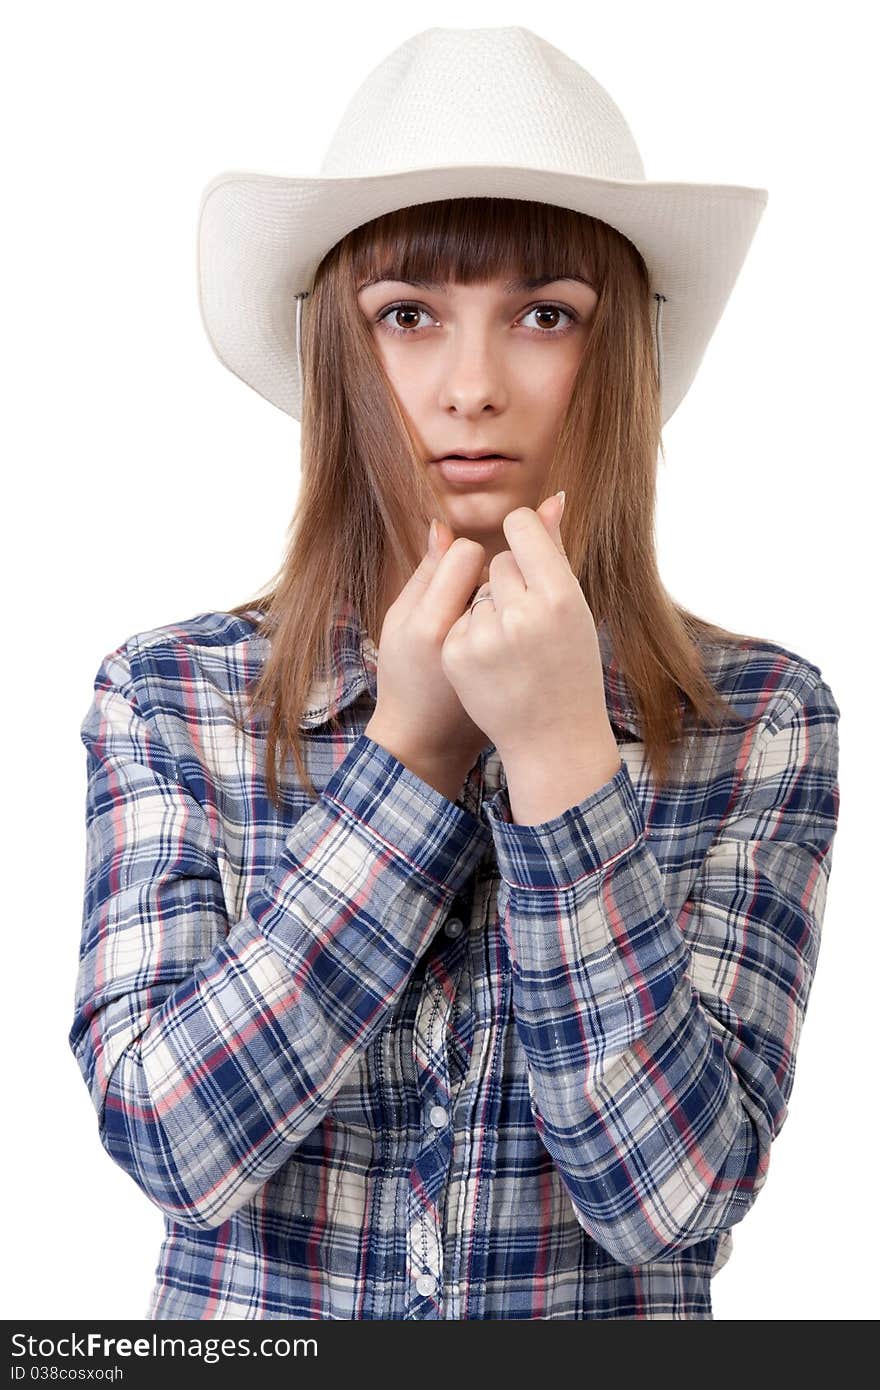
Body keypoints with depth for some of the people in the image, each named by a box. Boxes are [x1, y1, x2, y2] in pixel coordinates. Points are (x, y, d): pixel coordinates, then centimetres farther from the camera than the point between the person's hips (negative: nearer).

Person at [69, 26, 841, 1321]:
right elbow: (172, 1138, -14)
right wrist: (410, 750, -17)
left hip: (614, 1316, 0)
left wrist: (561, 758, -22)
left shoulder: (763, 721, -7)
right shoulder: (165, 697, -6)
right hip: (245, 1312, 1)